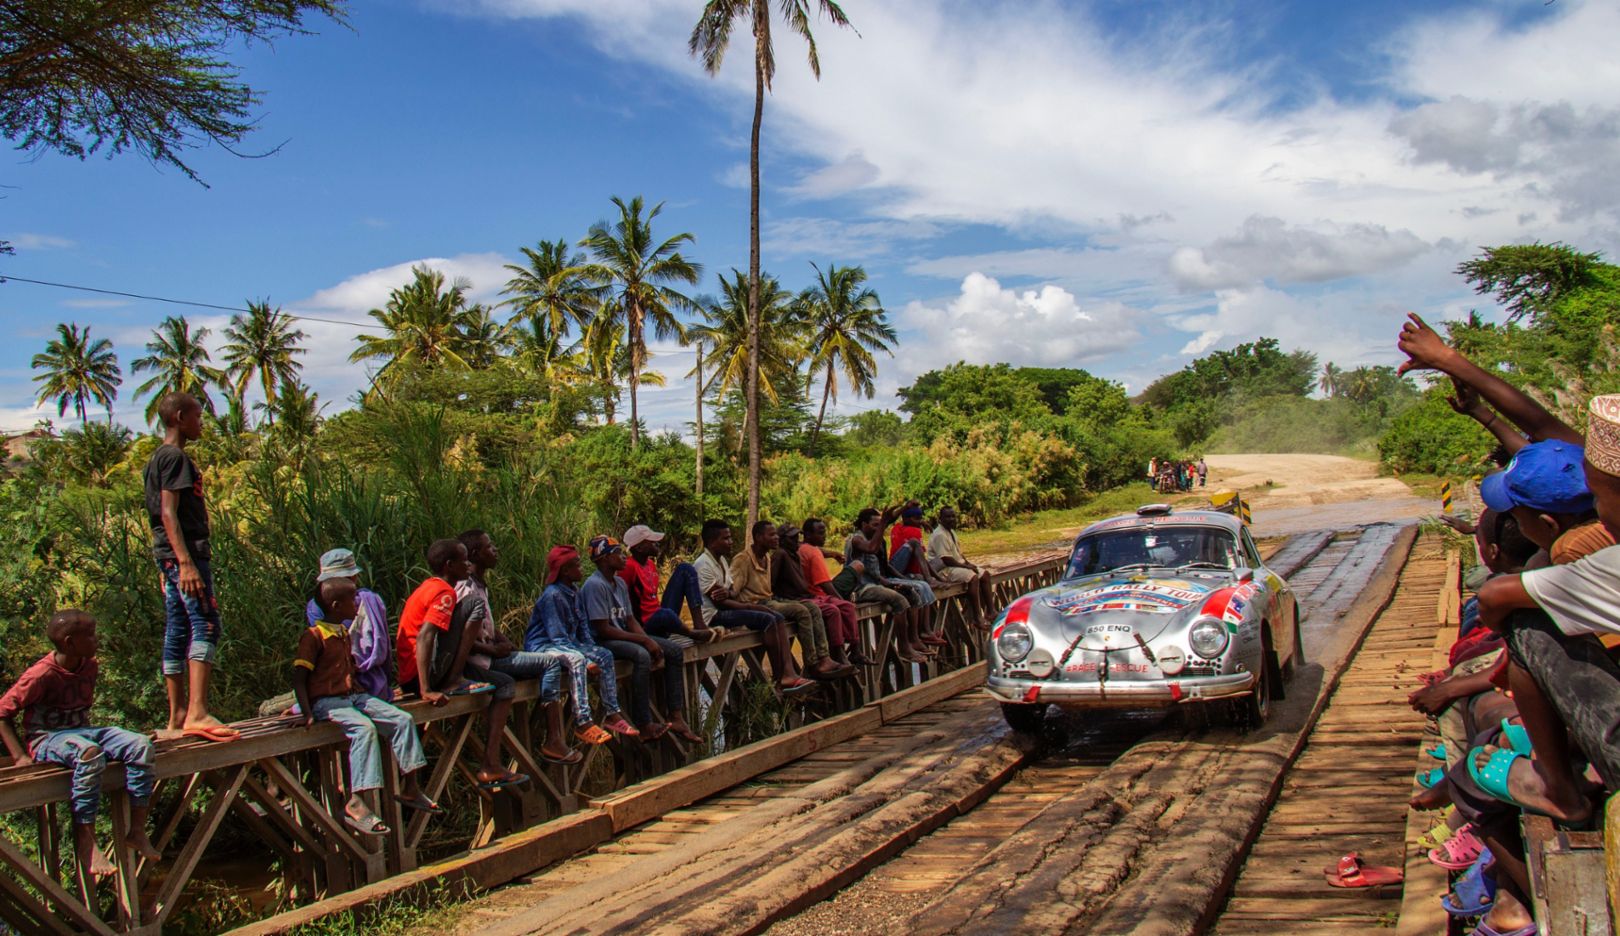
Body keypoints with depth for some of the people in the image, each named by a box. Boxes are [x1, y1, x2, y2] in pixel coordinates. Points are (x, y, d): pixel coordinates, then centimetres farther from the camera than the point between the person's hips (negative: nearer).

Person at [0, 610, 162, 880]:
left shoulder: (90, 665, 5)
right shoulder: (41, 675, -17)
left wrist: (87, 731, 11)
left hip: (81, 730, 7)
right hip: (46, 739, -7)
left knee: (140, 745, -16)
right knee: (89, 754, -39)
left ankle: (137, 831, -12)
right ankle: (85, 843, -33)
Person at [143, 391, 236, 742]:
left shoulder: (157, 458, 21)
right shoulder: (175, 457, -9)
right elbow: (168, 511, -18)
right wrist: (186, 562, -25)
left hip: (171, 556, 11)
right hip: (185, 551, -11)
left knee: (177, 633, 9)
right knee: (205, 625, -17)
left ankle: (178, 719, 11)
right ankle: (197, 713, -26)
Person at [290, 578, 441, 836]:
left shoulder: (344, 633, 18)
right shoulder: (314, 636, -10)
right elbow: (299, 678, -14)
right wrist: (308, 714, -22)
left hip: (354, 696, 9)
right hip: (327, 701, -8)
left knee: (403, 719, -6)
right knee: (364, 728, -34)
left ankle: (410, 788, 2)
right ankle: (356, 804, -36)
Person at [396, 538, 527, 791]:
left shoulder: (428, 588, 18)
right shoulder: (444, 593, -12)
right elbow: (424, 637, -26)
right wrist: (426, 691, -32)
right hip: (421, 675, -10)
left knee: (505, 685, 9)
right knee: (473, 605, -17)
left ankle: (491, 765, 0)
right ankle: (454, 682, -16)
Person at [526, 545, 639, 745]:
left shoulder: (574, 591, 7)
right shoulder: (552, 596, -20)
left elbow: (582, 625, 12)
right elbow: (558, 638, -23)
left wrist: (592, 650, -2)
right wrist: (587, 661, -27)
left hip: (568, 644, 9)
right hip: (542, 646, -9)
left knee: (604, 655, -5)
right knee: (576, 659, -34)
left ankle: (612, 714, -2)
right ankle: (583, 723, -37)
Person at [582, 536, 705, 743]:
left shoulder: (620, 583, 11)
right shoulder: (594, 585, -17)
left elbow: (630, 620, 12)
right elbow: (603, 629, -22)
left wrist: (649, 641, -7)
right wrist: (644, 640, -20)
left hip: (622, 636, 10)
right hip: (601, 642, -10)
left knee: (675, 650, -1)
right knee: (641, 655, -36)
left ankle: (675, 717, -2)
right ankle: (644, 725, -31)